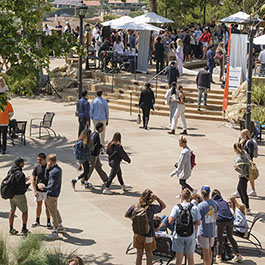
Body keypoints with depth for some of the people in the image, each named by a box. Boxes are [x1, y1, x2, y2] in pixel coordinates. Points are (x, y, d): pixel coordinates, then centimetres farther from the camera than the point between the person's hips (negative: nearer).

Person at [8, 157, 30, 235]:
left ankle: (11, 229, 23)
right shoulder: (20, 174, -25)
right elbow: (23, 188, -23)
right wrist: (28, 183, -3)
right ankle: (24, 229, 12)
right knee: (25, 211, 10)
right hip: (19, 195, -7)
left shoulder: (10, 171, 0)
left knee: (12, 211, 17)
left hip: (11, 194, 7)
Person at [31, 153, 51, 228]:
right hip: (38, 190, 2)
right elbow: (34, 180, -2)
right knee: (39, 205, 12)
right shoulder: (36, 167, -6)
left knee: (47, 205, 6)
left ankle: (48, 222, 16)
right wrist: (34, 191, -7)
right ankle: (37, 221, 25)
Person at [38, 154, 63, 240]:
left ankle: (55, 232, 6)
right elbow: (47, 177, 13)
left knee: (53, 213, -2)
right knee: (55, 210, 26)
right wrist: (47, 169, -3)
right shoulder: (57, 168, 5)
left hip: (51, 195, -10)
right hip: (55, 194, 10)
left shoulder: (55, 171, -26)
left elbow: (52, 186, -27)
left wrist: (44, 188, -14)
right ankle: (60, 226, 42)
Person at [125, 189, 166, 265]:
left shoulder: (135, 206, -9)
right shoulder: (151, 208, -19)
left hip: (137, 235, 4)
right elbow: (163, 206, -4)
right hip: (148, 236, -3)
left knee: (139, 256, 17)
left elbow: (126, 215, 7)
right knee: (149, 257, 11)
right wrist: (156, 198, -17)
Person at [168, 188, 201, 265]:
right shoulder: (194, 208, -5)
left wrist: (169, 218, 8)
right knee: (190, 257, 13)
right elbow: (198, 223, -5)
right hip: (190, 236, 1)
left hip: (178, 236, -1)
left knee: (179, 258, 5)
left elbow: (171, 221, -13)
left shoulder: (176, 207, -9)